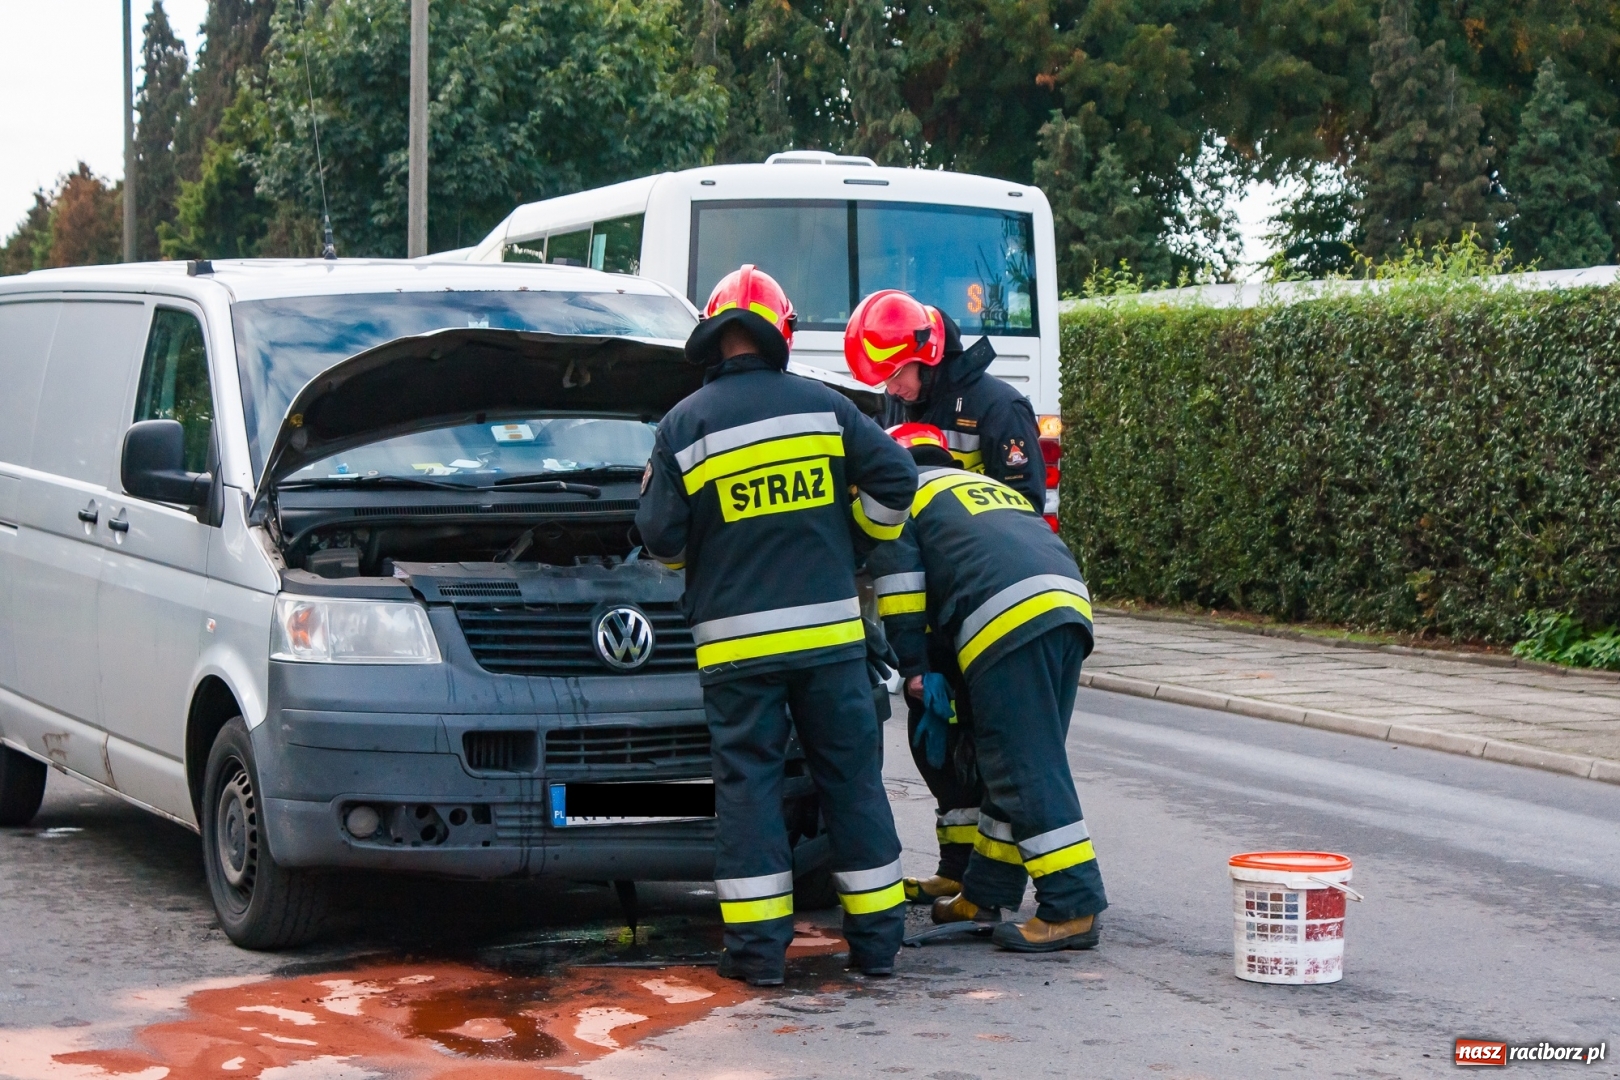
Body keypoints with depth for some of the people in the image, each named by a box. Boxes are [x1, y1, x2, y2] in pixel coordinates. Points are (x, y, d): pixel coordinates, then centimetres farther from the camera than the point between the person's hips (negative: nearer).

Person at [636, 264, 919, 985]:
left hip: (736, 641, -2)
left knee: (747, 782, 4)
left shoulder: (685, 426, -2)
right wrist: (856, 540, 20)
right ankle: (876, 939, 15)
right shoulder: (822, 406, 4)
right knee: (851, 777, 10)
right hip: (829, 628, 2)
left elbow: (661, 540, -2)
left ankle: (758, 945, 1)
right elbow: (893, 480, 3)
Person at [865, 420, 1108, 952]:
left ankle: (1073, 908, -11)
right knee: (1017, 764, 15)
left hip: (1009, 623, -8)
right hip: (1070, 605, 8)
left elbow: (898, 581, 5)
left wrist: (913, 666, 12)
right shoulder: (995, 488, 38)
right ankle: (985, 893, 23)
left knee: (1028, 773, -8)